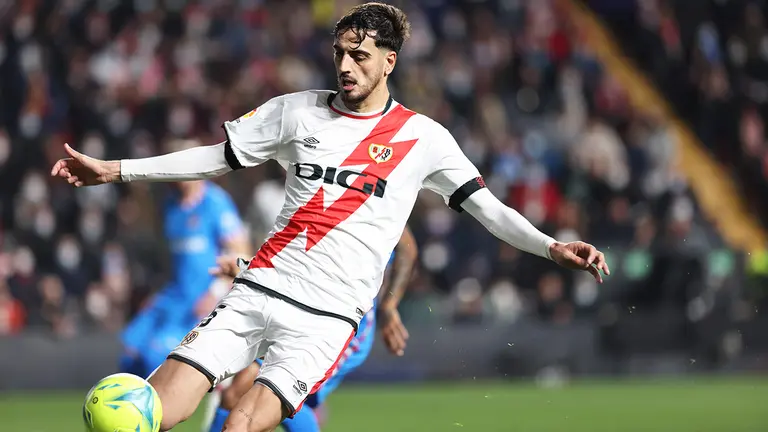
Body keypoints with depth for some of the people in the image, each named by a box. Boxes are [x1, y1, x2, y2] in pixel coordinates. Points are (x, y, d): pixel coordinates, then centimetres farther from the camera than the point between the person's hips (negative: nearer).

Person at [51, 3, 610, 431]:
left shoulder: (424, 138, 5)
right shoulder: (299, 111, 11)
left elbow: (487, 207, 7)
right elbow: (217, 158, 17)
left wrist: (551, 247, -9)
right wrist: (111, 170, 12)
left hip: (328, 314, -3)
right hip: (259, 288, 3)